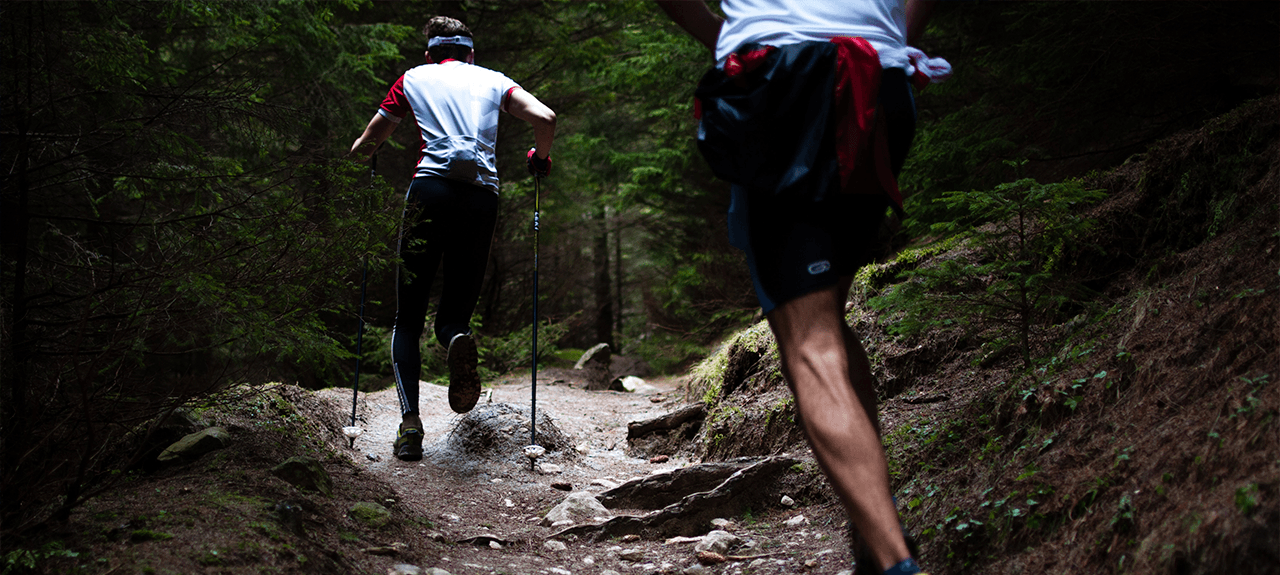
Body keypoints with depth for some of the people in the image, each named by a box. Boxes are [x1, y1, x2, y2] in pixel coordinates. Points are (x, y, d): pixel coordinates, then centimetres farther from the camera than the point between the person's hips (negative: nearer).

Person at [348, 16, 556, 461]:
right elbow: (545, 118, 5)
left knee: (408, 319, 8)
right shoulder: (493, 80, 22)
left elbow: (366, 145, 23)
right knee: (454, 312, 12)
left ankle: (410, 420, -11)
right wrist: (540, 160, 24)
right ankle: (457, 339, -26)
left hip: (430, 190, -1)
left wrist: (357, 159, 46)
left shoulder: (414, 78, 20)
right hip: (483, 196, 1)